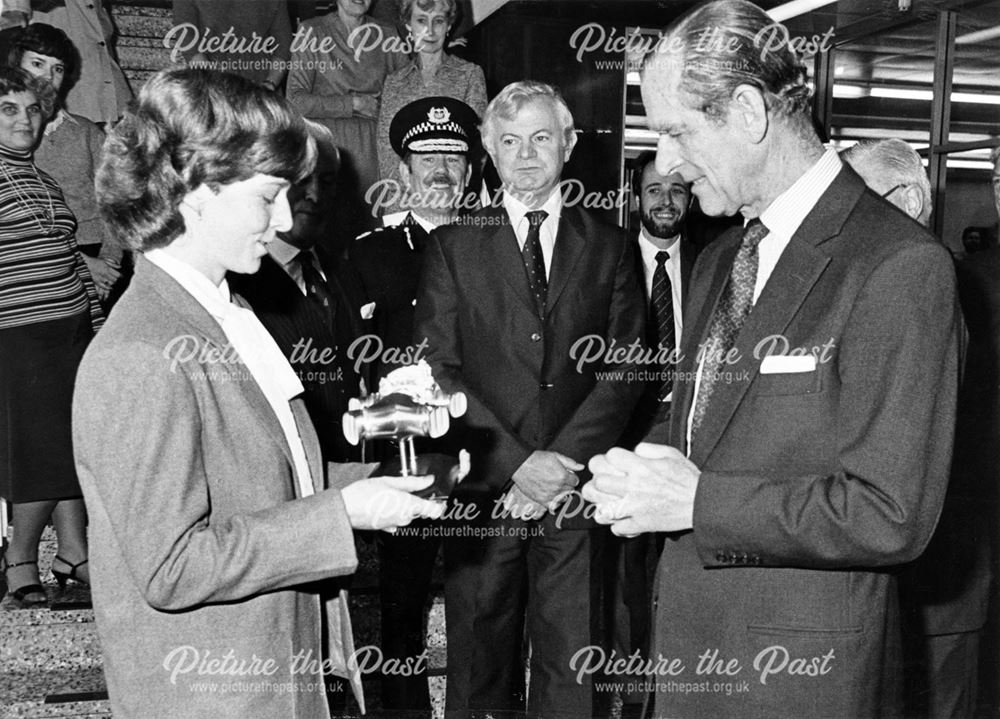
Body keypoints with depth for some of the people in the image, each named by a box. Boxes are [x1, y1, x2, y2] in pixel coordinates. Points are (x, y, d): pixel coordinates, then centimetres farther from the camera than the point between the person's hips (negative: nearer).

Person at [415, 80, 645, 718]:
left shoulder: (611, 248, 9)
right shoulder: (453, 246, 6)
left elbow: (625, 369, 2)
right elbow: (438, 371, -2)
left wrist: (563, 460, -10)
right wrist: (516, 462, -11)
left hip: (576, 490, 1)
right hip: (483, 490, 0)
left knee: (571, 662, 4)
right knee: (479, 662, 7)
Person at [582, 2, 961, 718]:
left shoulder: (901, 267, -17)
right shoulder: (716, 262, 9)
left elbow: (890, 518, -21)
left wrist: (697, 500, -18)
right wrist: (645, 484, -4)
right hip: (688, 642, 7)